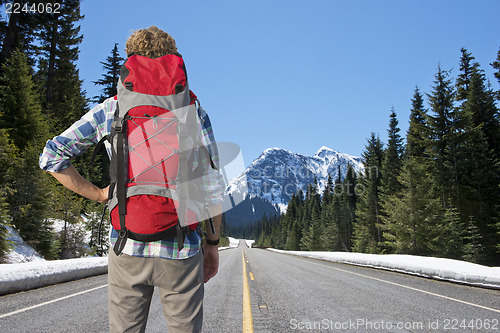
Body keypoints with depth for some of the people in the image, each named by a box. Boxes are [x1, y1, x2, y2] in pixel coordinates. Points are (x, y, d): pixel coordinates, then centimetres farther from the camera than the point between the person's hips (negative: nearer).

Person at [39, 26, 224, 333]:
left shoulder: (109, 111, 4)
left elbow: (52, 157, 3)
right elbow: (211, 186, -3)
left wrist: (98, 194, 9)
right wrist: (212, 242, 6)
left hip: (127, 248, 2)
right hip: (181, 250, -1)